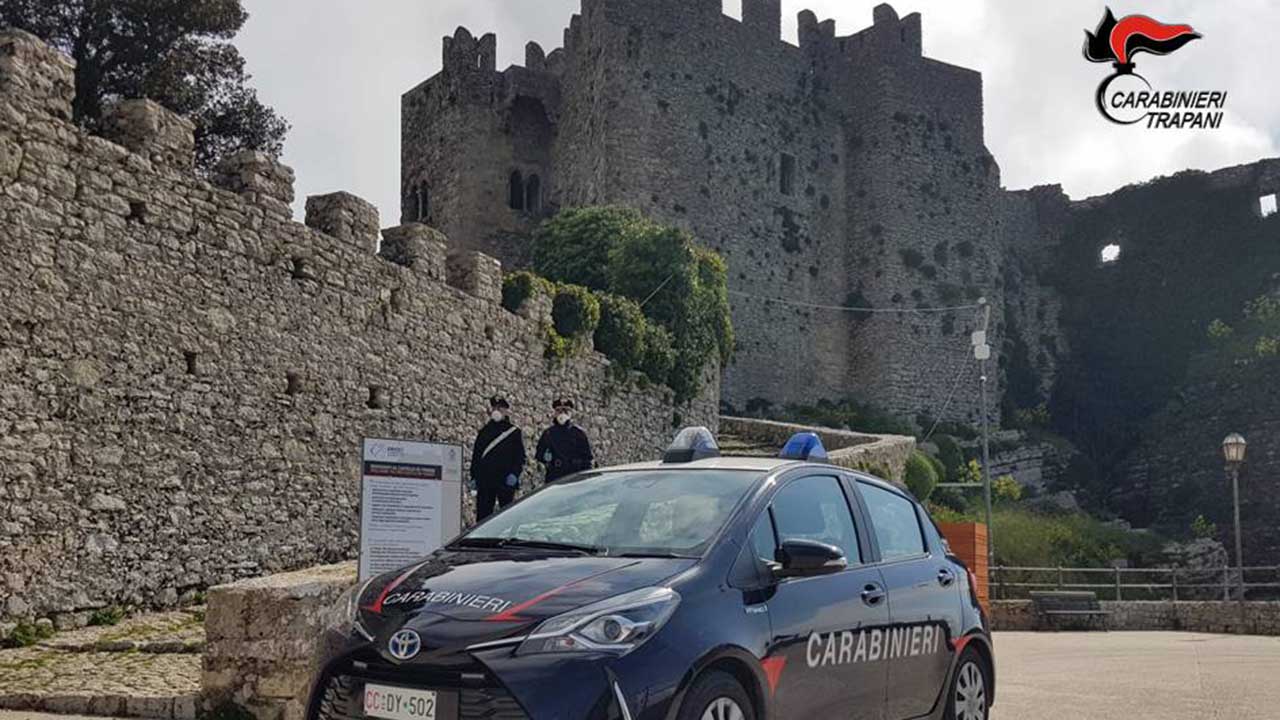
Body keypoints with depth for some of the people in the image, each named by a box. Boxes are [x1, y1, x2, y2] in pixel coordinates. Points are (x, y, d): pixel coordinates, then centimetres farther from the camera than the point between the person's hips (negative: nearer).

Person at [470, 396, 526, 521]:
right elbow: (475, 456, 14)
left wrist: (514, 474, -12)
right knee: (483, 513, 2)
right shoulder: (484, 432, 13)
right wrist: (474, 477, 6)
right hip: (485, 481, 3)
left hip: (506, 482, -3)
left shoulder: (514, 432, 5)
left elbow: (520, 457, 2)